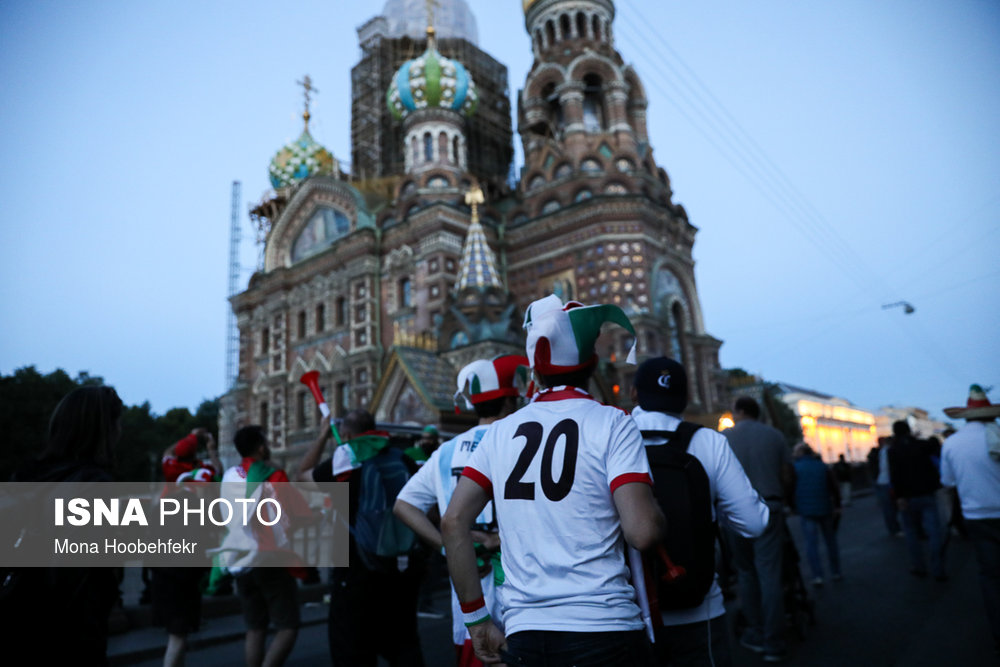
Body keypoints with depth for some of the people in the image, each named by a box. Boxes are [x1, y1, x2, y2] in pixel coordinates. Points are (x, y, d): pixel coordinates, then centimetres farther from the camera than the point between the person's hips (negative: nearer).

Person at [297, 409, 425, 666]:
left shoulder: (342, 462, -8)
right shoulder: (404, 461, 1)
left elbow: (302, 476, 12)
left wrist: (322, 437, 20)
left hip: (358, 568, -4)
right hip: (404, 567, 4)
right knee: (404, 644, 19)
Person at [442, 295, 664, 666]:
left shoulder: (501, 431, 4)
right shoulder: (612, 423, -7)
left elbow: (454, 521, 0)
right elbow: (642, 532, -17)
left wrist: (475, 617, 7)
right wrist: (657, 515, 6)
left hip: (523, 633, 3)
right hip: (604, 630, -3)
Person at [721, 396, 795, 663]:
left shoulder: (723, 437, -1)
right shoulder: (774, 436, 3)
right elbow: (788, 477, 3)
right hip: (769, 508, 1)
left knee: (746, 572, 14)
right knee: (770, 575, 2)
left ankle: (756, 633, 18)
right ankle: (773, 643, 5)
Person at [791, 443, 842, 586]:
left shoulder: (795, 468, -4)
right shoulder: (822, 466, 6)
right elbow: (834, 488, 7)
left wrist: (793, 507, 8)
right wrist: (837, 506, 15)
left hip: (806, 510, -3)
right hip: (825, 509, 3)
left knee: (811, 543, 0)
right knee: (831, 541, 15)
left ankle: (817, 576, -6)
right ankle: (836, 573, 22)